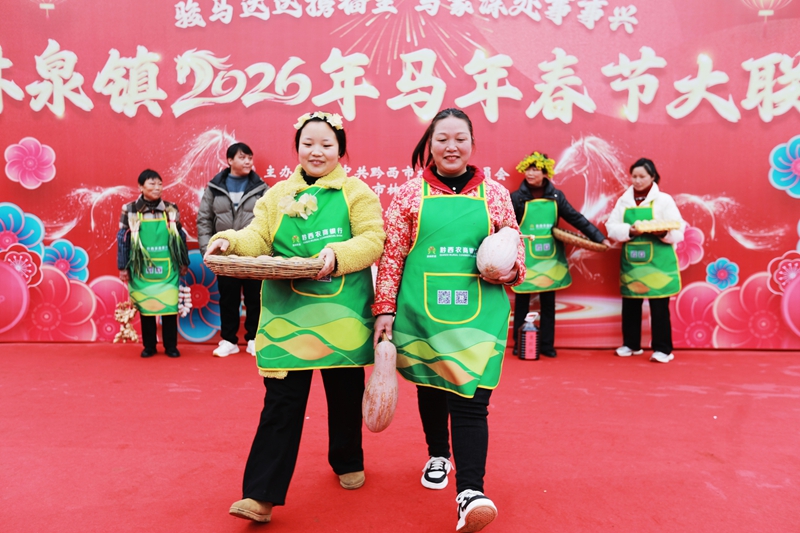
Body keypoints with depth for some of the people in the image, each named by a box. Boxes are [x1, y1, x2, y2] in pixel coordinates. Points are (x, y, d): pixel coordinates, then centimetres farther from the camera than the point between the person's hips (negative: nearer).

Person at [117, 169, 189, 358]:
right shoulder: (130, 210, 0)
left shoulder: (171, 209, 4)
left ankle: (171, 346, 13)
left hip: (167, 268, 1)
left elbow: (180, 237, 9)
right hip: (142, 269, 0)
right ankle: (149, 346, 20)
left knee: (170, 307, 1)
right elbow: (123, 240, 2)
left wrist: (183, 262, 10)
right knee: (145, 308, 7)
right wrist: (123, 267, 1)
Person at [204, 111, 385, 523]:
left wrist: (337, 255, -25)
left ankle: (348, 463, 38)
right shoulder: (277, 195, 11)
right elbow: (258, 238, 1)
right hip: (287, 313, 1)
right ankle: (261, 495, 5)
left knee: (346, 393, 14)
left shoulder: (357, 192, 3)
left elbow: (373, 239, -7)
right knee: (281, 402, 0)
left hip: (342, 313, -1)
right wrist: (230, 241, -20)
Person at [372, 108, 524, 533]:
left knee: (470, 398, -7)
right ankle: (438, 454, 41)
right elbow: (391, 256, 2)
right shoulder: (410, 193, 3)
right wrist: (384, 309, -2)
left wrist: (510, 268, -10)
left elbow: (515, 252, 12)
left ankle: (470, 491, -2)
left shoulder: (495, 194, 5)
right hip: (420, 312, 1)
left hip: (478, 314, -1)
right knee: (429, 387, 16)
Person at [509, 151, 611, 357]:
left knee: (548, 304, 9)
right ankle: (519, 345, 17)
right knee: (522, 303, 6)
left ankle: (546, 345, 19)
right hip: (525, 257, -3)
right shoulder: (517, 197, -4)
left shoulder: (555, 196, 3)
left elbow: (576, 218, 2)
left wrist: (599, 237, -3)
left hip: (549, 256, 3)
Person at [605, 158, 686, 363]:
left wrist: (663, 233, -27)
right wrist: (629, 231, -18)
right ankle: (631, 344, 25)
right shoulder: (623, 200, 8)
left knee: (659, 306, -2)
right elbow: (612, 227, 1)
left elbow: (678, 232, -7)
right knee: (629, 304, 11)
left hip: (657, 261, -4)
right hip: (630, 261, 4)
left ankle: (663, 349, 7)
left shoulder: (664, 200, -2)